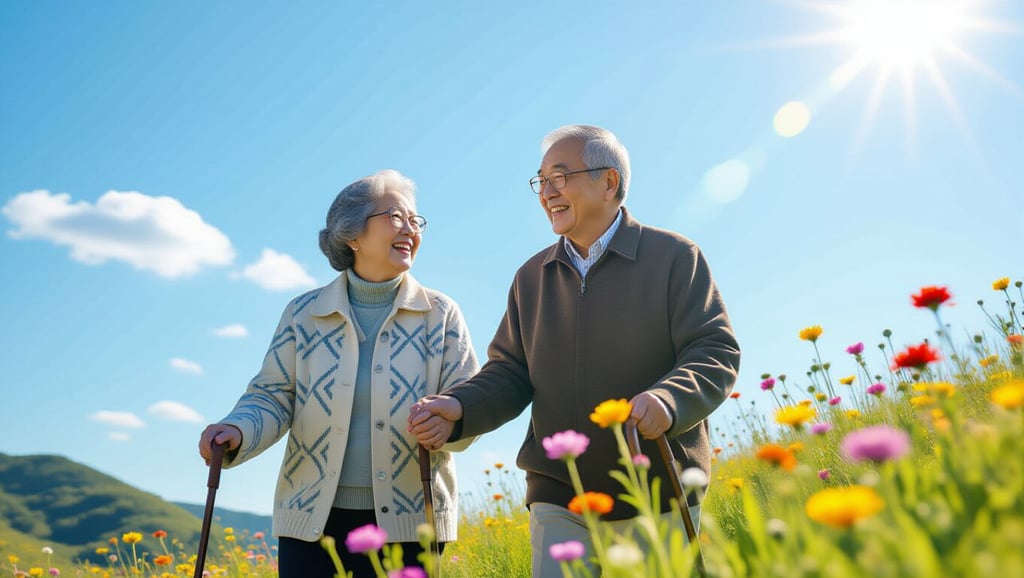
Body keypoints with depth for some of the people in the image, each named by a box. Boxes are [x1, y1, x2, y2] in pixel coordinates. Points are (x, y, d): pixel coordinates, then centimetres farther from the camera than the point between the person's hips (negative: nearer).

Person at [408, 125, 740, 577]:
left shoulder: (673, 256, -3)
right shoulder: (532, 277, 10)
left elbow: (716, 352, -9)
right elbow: (510, 374, 9)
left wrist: (668, 400, -29)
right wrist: (459, 408, -11)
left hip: (660, 497, -2)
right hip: (559, 499, 3)